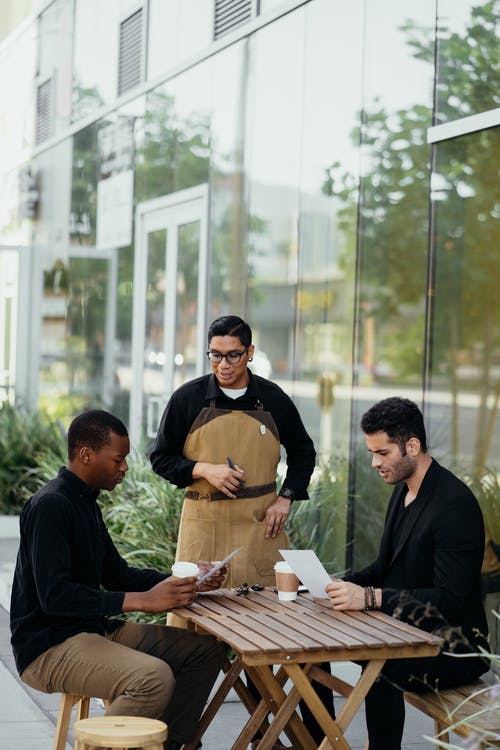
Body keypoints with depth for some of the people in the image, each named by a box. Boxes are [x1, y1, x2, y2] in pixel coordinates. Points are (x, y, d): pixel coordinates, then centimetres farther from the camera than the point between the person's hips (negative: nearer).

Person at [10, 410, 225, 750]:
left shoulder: (86, 502, 14)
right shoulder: (50, 505, -17)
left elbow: (116, 573, 21)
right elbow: (55, 595, -26)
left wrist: (184, 581, 6)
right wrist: (144, 600, -27)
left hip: (97, 629, 10)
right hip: (49, 647, -10)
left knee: (206, 649, 5)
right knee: (155, 677, -33)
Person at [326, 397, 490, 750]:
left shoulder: (455, 505, -21)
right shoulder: (404, 488, 8)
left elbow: (450, 600, -25)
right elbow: (388, 566, 18)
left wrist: (370, 597, -30)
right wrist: (346, 584, -2)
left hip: (451, 647, -9)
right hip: (405, 628, 9)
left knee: (380, 669, -34)